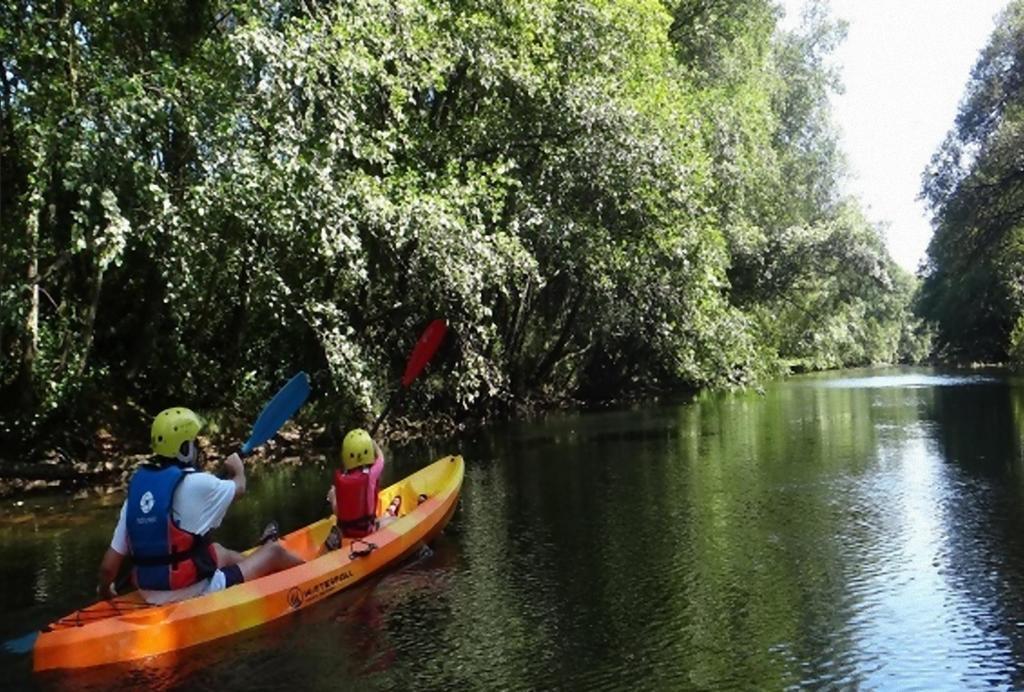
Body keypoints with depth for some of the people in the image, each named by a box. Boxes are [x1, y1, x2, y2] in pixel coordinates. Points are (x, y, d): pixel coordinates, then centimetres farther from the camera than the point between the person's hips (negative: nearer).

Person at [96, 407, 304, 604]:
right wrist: (238, 469, 29)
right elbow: (239, 488, 7)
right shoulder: (197, 483, -17)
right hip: (197, 595, -6)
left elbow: (108, 567, 1)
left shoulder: (136, 487, -1)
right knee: (274, 551, 12)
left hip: (153, 596, 7)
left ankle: (261, 554, 56)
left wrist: (104, 591, 22)